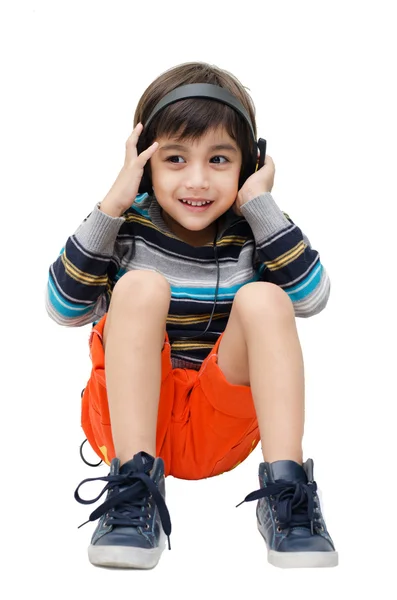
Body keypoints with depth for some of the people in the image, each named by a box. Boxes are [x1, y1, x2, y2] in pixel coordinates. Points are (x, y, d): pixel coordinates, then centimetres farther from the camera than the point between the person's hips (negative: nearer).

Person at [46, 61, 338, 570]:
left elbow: (311, 297, -18)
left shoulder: (252, 231, -3)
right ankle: (134, 492, -27)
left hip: (224, 427, 1)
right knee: (141, 284, -25)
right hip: (137, 417, -1)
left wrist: (260, 203, -18)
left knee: (264, 298, -22)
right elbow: (64, 308, -14)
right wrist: (110, 208, -20)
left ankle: (285, 492, -24)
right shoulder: (129, 228, -6)